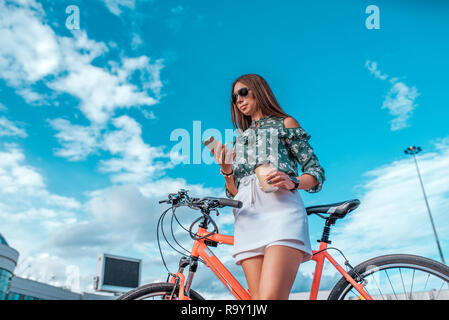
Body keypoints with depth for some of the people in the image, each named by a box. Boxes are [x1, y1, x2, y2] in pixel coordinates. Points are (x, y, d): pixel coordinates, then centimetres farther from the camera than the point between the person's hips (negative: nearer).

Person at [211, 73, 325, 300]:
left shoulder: (285, 124, 18)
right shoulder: (239, 139, 30)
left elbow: (316, 172, 9)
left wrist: (292, 182, -12)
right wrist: (226, 170, 3)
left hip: (280, 207, -4)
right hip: (248, 216, 4)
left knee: (271, 296, -24)